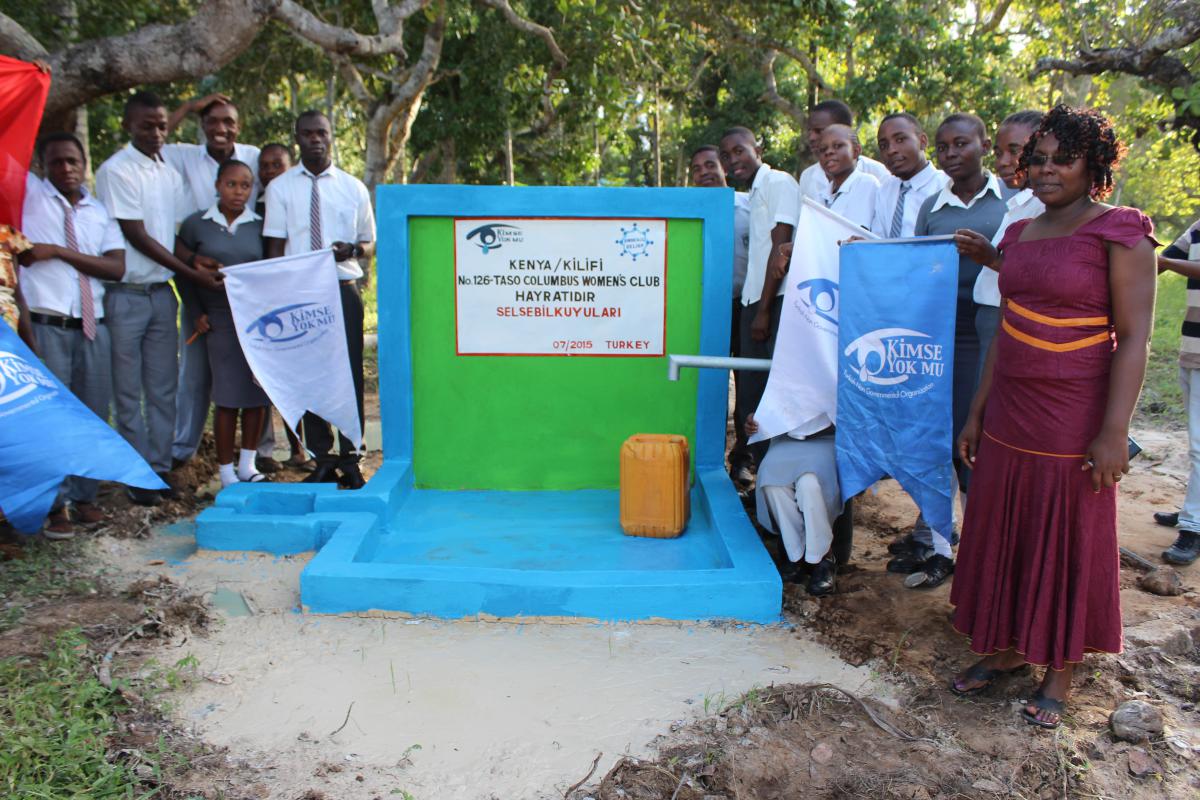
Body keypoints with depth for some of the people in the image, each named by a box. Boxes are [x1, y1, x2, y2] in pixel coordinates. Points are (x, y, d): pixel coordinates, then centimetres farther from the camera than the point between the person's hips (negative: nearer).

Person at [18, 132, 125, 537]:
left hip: (93, 326, 3)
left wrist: (59, 251, -8)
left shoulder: (100, 211, 12)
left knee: (93, 414, 7)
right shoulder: (29, 193, 7)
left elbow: (117, 267, -1)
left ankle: (83, 495, 20)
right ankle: (54, 504, 7)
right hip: (46, 326, -3)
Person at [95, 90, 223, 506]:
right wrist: (192, 273, -13)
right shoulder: (115, 171, -8)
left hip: (162, 292, 6)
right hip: (126, 295, -6)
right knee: (129, 392, 3)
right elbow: (137, 237, -12)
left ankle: (160, 468, 19)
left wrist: (194, 260, -6)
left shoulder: (170, 172, 11)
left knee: (163, 389, 9)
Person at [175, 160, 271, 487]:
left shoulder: (259, 225, 5)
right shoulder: (196, 224, 2)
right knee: (227, 397, 0)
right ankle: (226, 474, 10)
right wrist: (198, 312, 3)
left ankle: (247, 465, 19)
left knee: (258, 393, 4)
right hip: (220, 320, -2)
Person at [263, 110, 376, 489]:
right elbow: (275, 247, 4)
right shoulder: (280, 188, 6)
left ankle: (350, 460, 14)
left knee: (350, 374, 2)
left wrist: (353, 250, -10)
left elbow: (370, 245, 13)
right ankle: (322, 461, 15)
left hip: (343, 291, 0)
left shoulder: (353, 187, 9)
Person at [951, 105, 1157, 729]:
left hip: (1074, 418, -6)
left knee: (1069, 542, 6)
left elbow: (1134, 338, -12)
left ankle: (1059, 673, 23)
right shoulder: (1020, 235, 10)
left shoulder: (1119, 231, -8)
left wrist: (1114, 430, -18)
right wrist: (977, 412, 13)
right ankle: (1006, 649, 31)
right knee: (1003, 532, 13)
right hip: (1010, 413, 6)